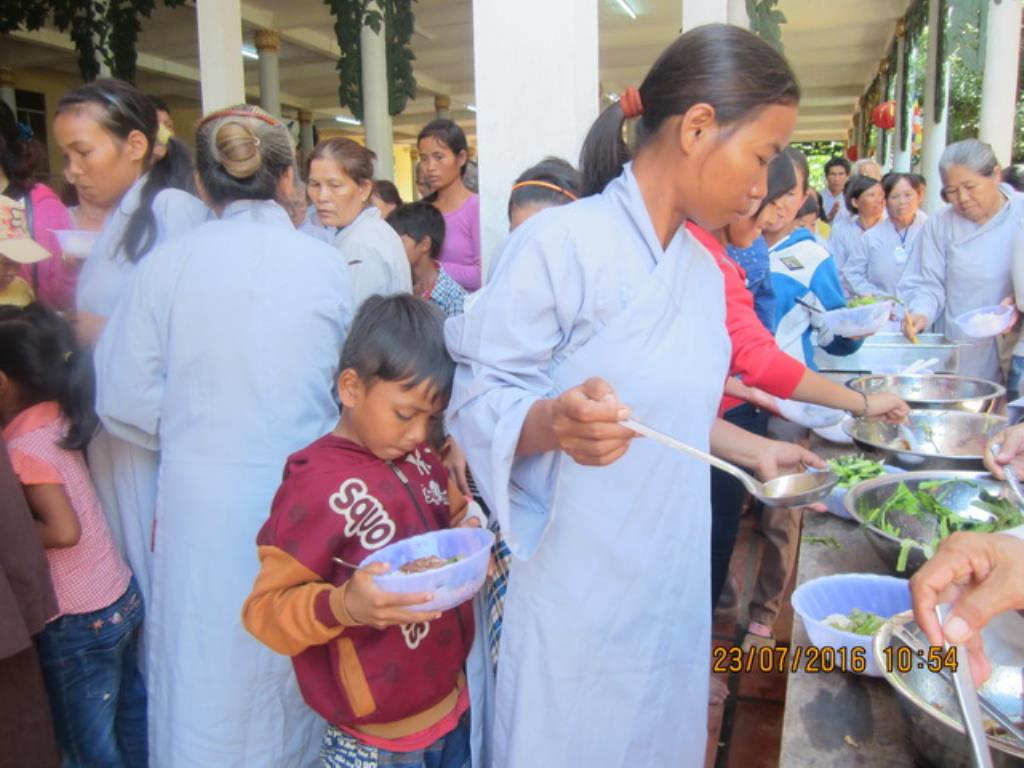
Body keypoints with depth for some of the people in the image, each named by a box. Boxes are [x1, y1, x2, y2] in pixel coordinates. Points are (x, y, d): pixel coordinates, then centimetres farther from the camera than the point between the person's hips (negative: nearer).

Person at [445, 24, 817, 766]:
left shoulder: (703, 269, 7)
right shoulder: (560, 242, -18)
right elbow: (481, 400, -18)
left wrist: (754, 448, 13)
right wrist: (554, 423, -36)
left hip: (670, 572, 7)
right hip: (576, 579, -7)